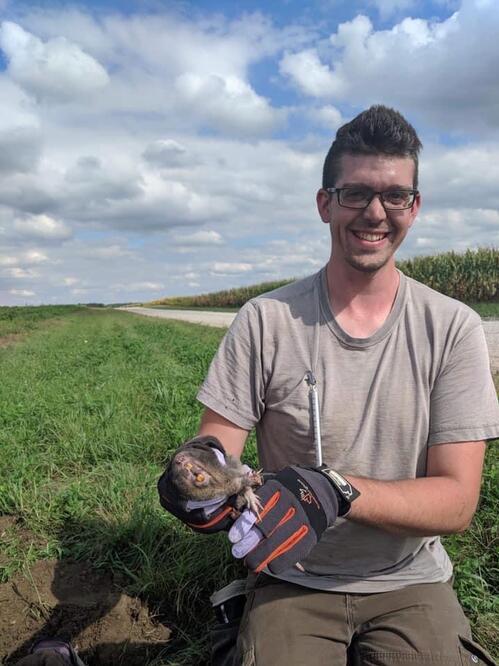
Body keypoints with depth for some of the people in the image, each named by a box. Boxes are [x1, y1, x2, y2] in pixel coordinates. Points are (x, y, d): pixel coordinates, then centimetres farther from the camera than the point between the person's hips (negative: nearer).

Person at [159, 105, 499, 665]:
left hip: (410, 584, 2)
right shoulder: (264, 321, -8)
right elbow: (215, 443, -7)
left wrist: (335, 489, -28)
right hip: (292, 582, -1)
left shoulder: (453, 329, -7)